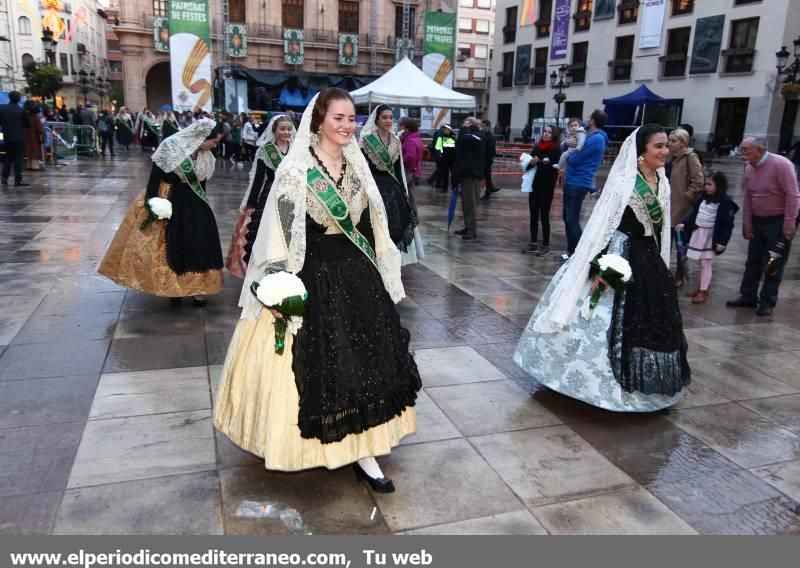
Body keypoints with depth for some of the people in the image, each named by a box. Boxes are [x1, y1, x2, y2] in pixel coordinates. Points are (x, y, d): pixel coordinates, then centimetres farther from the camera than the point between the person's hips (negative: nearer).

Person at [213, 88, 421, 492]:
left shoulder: (356, 166, 7)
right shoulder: (295, 170, -10)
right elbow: (282, 235, -12)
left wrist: (376, 276, 13)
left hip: (357, 276, 6)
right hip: (312, 278, -5)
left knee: (362, 361, 9)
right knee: (316, 365, 6)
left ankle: (363, 454, 21)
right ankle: (299, 444, 31)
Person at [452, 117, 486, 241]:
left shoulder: (477, 137, -12)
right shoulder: (470, 137, 18)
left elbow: (462, 139, -26)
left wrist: (464, 128, -11)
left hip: (472, 174, -9)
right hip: (466, 173, 9)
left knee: (471, 203, -8)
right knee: (466, 203, 12)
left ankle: (472, 230, -5)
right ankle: (468, 227, 19)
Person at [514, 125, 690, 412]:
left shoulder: (662, 183, 7)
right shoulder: (623, 182, -15)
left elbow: (661, 230, 14)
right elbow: (602, 225, -17)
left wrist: (661, 266, 17)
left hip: (649, 260, 8)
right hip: (621, 258, -8)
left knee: (649, 323, 14)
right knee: (609, 322, 0)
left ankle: (637, 383, 30)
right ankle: (595, 382, 16)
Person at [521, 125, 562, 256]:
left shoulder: (556, 150, -6)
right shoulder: (537, 147, 7)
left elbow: (553, 169, -15)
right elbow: (528, 165, 4)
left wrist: (538, 163, -18)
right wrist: (532, 163, -16)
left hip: (547, 188, -5)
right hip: (534, 186, 5)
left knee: (544, 216, -1)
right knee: (533, 215, 10)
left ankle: (546, 246, 7)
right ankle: (533, 243, 21)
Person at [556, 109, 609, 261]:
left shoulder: (596, 139, -16)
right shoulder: (590, 136, 16)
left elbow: (574, 160, -19)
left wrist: (568, 155, 3)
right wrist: (567, 143, -5)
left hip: (578, 184, -10)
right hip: (572, 182, 10)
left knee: (572, 220, -7)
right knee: (568, 218, 14)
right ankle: (571, 251, 22)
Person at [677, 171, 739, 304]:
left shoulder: (725, 202, -14)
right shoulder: (703, 197, 7)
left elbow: (727, 224, -14)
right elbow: (694, 213, 15)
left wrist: (722, 242, -18)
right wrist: (684, 224, 3)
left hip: (711, 236, -6)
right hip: (698, 232, 7)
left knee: (706, 264, -2)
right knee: (701, 263, 14)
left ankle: (703, 291, 6)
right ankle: (701, 287, 25)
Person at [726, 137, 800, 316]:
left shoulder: (781, 165, -18)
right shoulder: (749, 168, 2)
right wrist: (746, 224, 6)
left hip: (779, 221, -6)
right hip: (758, 220, 7)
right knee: (753, 261, 11)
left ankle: (768, 301, 10)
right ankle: (748, 296, 20)